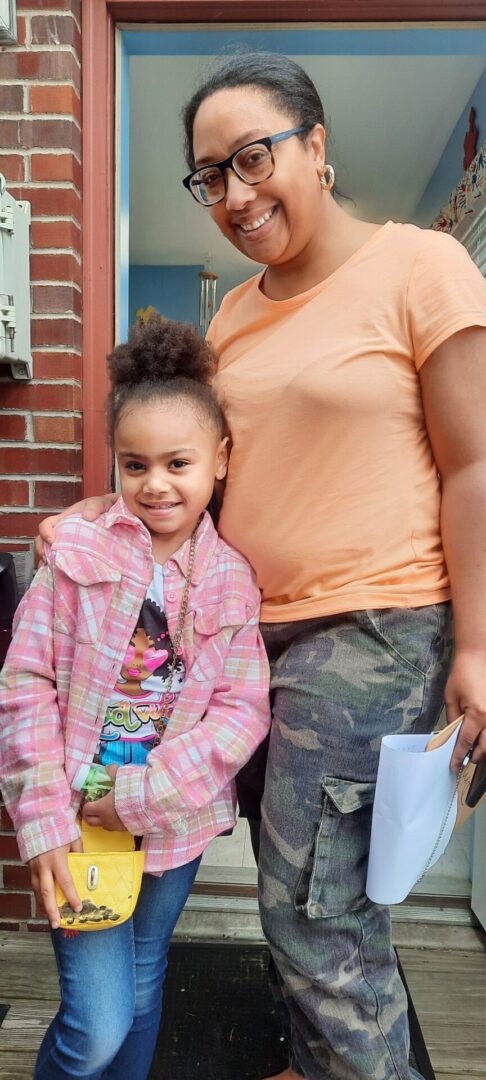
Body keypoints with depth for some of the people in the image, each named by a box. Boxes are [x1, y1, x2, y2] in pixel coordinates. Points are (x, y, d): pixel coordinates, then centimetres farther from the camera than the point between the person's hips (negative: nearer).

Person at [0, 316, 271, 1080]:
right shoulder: (79, 555, -11)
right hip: (77, 822, -2)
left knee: (142, 989, 21)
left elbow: (244, 711, -10)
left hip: (177, 821, 2)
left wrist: (143, 796, -17)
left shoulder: (233, 581, -6)